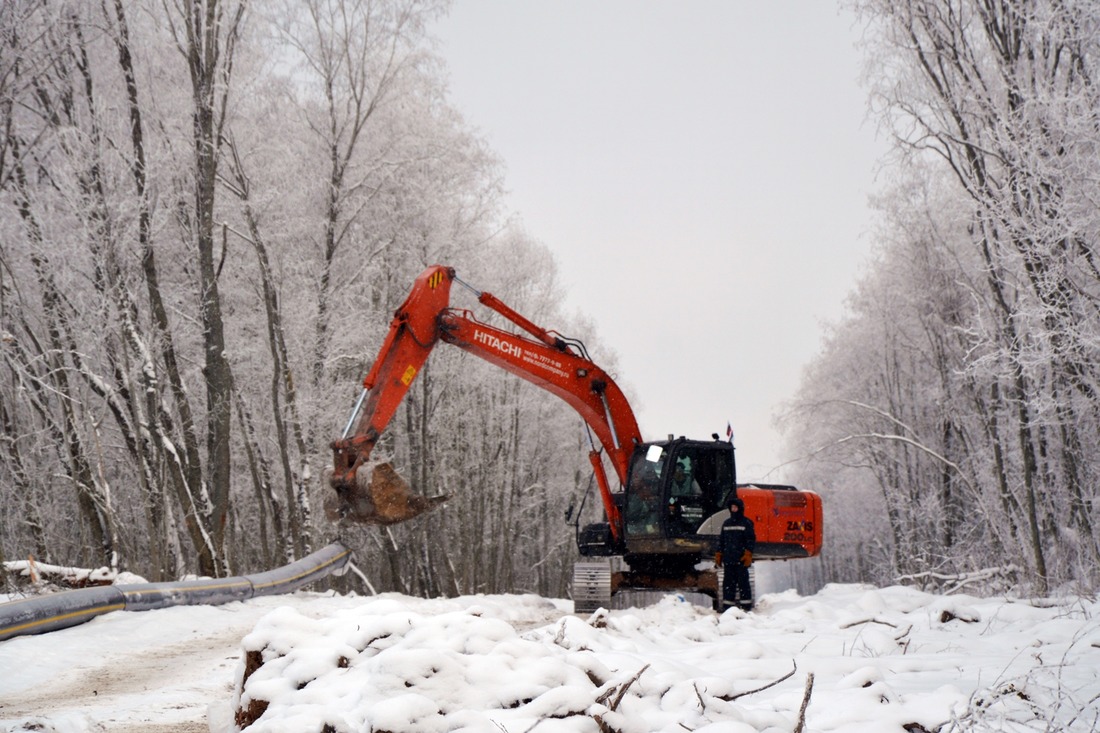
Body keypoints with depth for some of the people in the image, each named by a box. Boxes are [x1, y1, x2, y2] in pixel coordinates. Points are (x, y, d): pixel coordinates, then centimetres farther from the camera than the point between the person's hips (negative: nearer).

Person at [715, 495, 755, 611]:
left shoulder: (747, 523, 0)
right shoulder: (726, 523, 16)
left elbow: (751, 540, -4)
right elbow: (721, 540, 20)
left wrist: (748, 554, -13)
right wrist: (718, 554, 14)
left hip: (741, 560, -5)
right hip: (728, 558, 5)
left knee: (743, 581, -4)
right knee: (728, 582, 5)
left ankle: (746, 605, 0)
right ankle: (727, 604, 8)